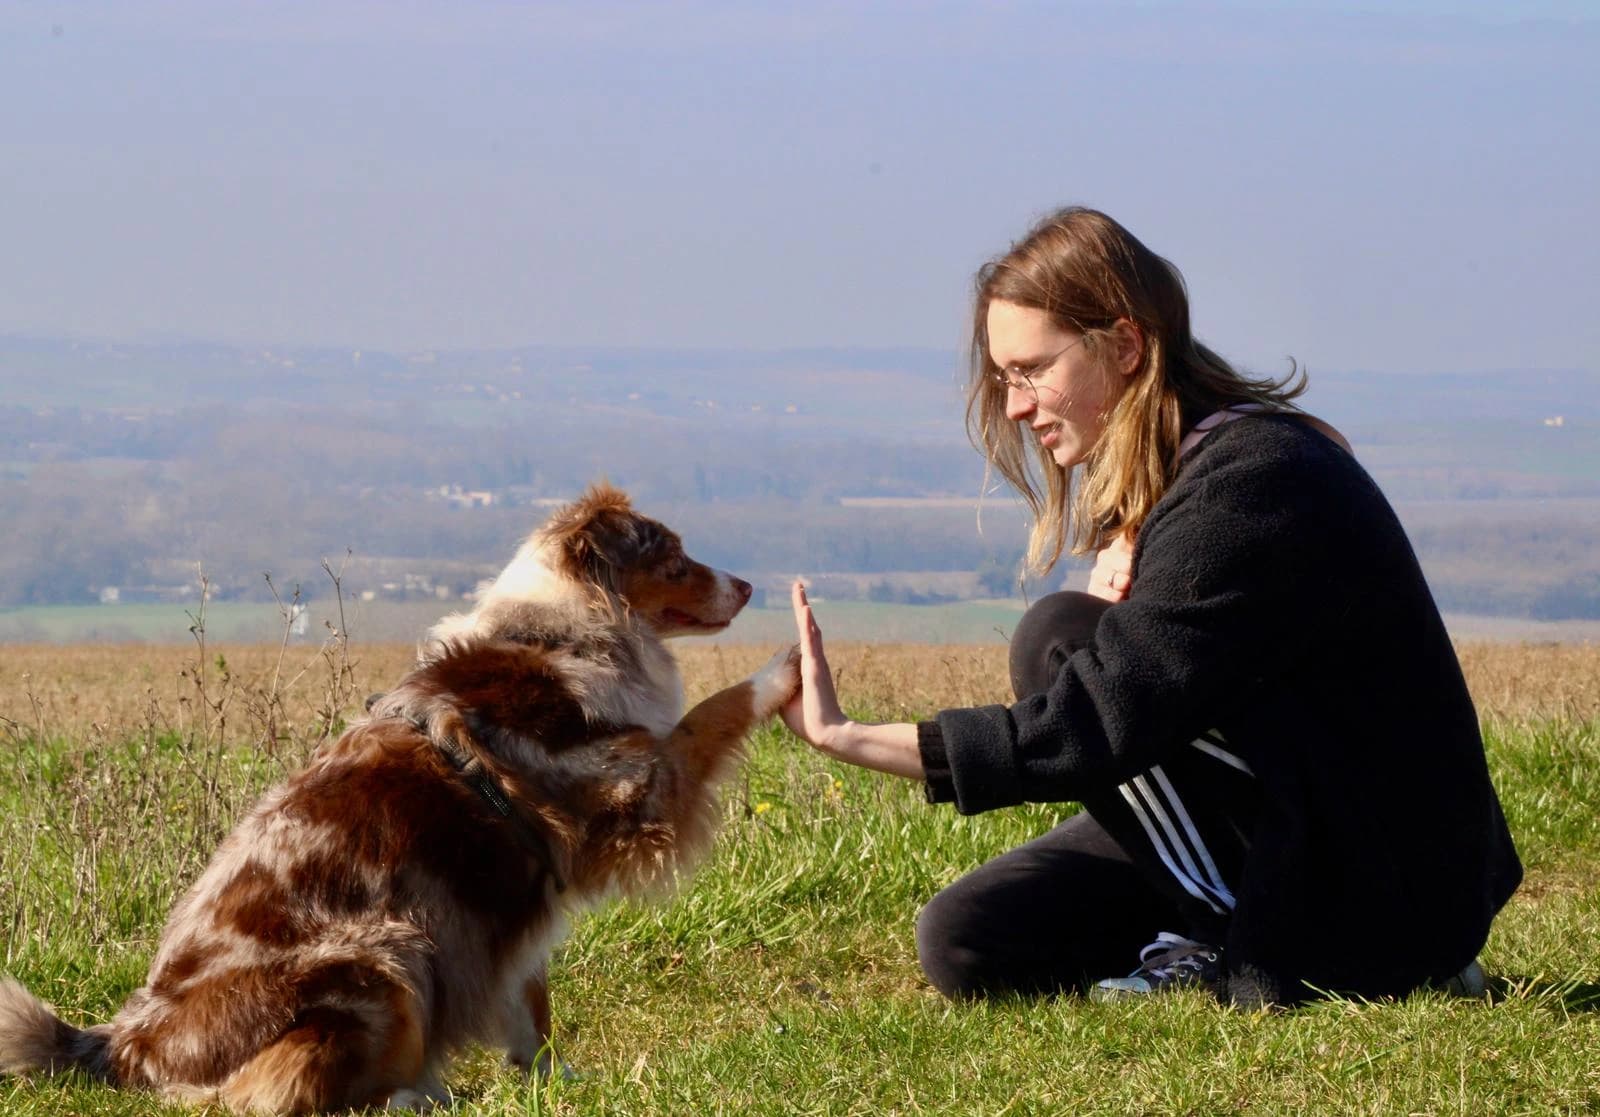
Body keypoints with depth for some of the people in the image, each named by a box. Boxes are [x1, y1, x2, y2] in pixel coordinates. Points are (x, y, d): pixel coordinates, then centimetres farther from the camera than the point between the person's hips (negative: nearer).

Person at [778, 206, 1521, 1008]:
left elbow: (1094, 729, -27)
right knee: (964, 948, -1)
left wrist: (848, 739, -25)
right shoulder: (1159, 470, 8)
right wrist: (1119, 556, -8)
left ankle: (1230, 949, -9)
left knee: (1057, 642, -17)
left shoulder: (1251, 482, -23)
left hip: (1379, 885, -9)